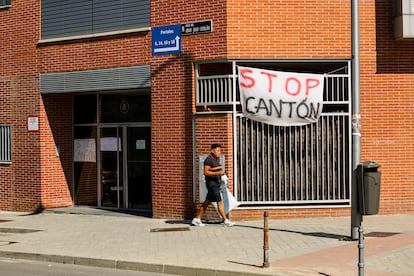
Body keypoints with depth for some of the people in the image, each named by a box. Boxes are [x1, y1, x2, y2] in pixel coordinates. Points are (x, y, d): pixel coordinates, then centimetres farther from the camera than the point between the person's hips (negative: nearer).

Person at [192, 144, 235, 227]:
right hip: (211, 183, -9)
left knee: (207, 202, 11)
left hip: (216, 183, 9)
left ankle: (197, 219, 16)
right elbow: (206, 172, -18)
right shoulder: (208, 159, -14)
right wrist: (218, 172, -23)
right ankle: (226, 221, -5)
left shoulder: (217, 158, 14)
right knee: (219, 202, -8)